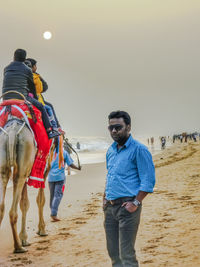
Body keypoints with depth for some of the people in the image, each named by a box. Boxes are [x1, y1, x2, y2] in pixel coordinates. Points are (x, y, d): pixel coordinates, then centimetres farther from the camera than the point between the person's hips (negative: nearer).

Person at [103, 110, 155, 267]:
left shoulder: (139, 150, -9)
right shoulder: (111, 151, 15)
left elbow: (148, 180, -12)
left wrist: (136, 203, -17)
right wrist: (105, 197, 15)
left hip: (127, 206, -8)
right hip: (110, 207, 8)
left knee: (126, 254, -7)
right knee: (113, 252, 14)